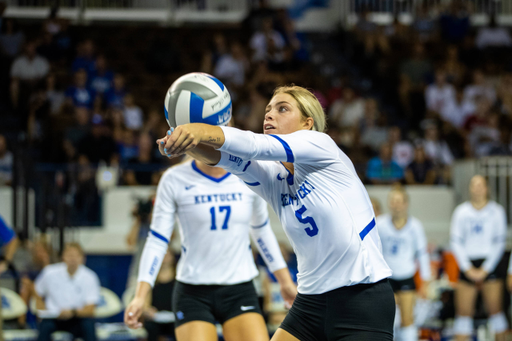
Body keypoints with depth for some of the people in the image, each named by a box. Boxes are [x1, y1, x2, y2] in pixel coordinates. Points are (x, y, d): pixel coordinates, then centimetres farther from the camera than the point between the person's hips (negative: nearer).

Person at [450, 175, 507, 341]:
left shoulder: (496, 211, 3)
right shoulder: (461, 212, 6)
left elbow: (499, 242, 2)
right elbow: (456, 242, 4)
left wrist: (485, 269, -6)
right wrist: (467, 268, -5)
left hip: (490, 264, -1)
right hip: (467, 266, 1)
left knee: (495, 309, -4)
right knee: (463, 311, -3)